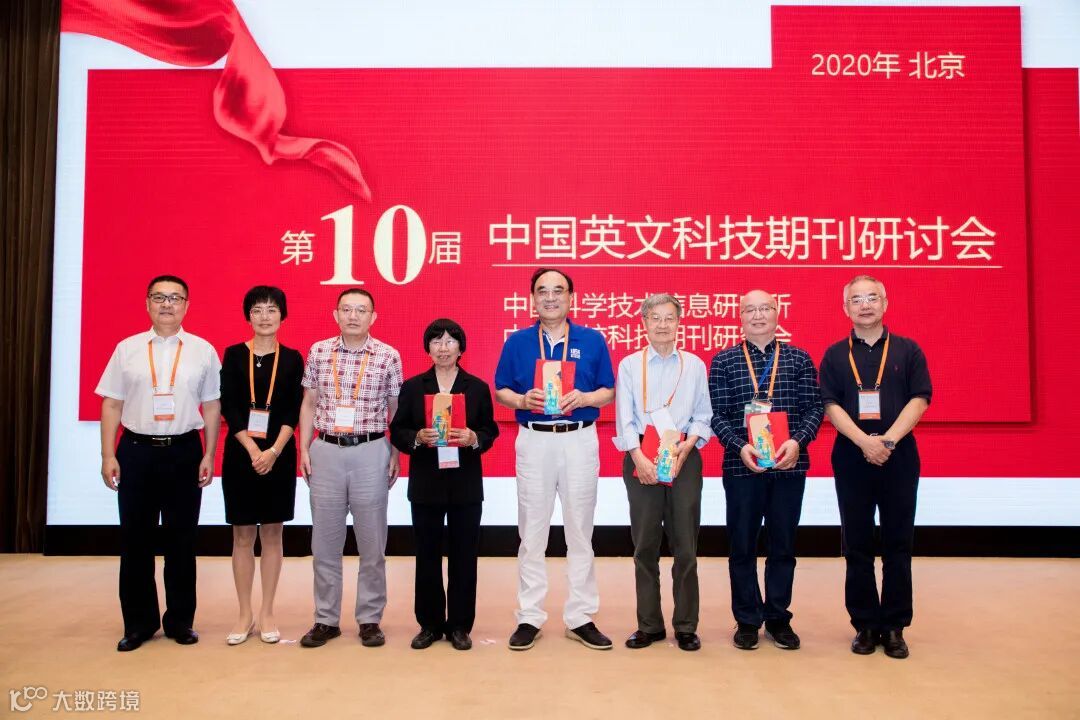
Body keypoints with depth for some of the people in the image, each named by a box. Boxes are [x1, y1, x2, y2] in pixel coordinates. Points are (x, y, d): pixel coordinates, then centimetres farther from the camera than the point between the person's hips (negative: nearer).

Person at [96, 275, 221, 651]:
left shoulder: (203, 351, 2)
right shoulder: (127, 349, 4)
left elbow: (212, 406, 2)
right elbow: (111, 404, 4)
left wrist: (209, 455, -2)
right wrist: (107, 455, -2)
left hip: (184, 452, -1)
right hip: (136, 451, 1)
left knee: (182, 539, 9)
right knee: (135, 539, 8)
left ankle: (180, 620, 23)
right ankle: (138, 622, 23)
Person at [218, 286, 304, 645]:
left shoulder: (292, 358, 3)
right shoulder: (234, 355, 3)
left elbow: (293, 410, -2)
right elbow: (228, 407, -3)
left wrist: (274, 451, -13)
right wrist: (252, 450, -12)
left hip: (279, 455, 0)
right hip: (240, 453, 0)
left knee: (272, 534, 6)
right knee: (243, 534, 6)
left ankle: (267, 614, 16)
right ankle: (245, 615, 16)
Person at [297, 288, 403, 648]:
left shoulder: (389, 356, -1)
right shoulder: (318, 351, 5)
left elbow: (396, 411, 5)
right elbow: (308, 404, 10)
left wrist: (395, 455, 1)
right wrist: (304, 449, 5)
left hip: (370, 452, -2)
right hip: (326, 450, 2)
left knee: (371, 542, 6)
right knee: (324, 541, 9)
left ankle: (370, 619, 19)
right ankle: (326, 619, 22)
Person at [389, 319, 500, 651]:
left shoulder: (478, 387, 6)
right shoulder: (412, 387, 6)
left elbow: (490, 431, 4)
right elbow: (397, 432, 3)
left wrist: (473, 438, -17)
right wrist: (418, 437, -17)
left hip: (466, 484, 0)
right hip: (425, 484, 0)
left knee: (464, 555, 4)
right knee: (427, 556, 7)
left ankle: (459, 626, 17)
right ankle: (429, 624, 21)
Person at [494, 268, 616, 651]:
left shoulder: (593, 340, 4)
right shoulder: (517, 342, 5)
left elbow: (609, 392, 6)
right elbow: (501, 392, 7)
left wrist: (584, 397, -14)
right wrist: (523, 400, -13)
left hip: (580, 440, 0)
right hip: (534, 441, 0)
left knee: (580, 531, 7)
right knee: (532, 533, 6)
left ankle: (581, 617, 18)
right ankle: (529, 617, 16)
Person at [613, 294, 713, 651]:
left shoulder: (694, 365, 9)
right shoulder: (629, 365, 6)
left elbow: (703, 415, 7)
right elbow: (624, 417, 0)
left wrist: (686, 446, -10)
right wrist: (639, 457, -12)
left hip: (684, 458, 0)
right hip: (641, 459, 0)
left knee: (685, 545, 2)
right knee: (645, 545, 5)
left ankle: (686, 626, 14)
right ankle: (649, 625, 16)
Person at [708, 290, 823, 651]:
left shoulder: (799, 359, 7)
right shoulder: (724, 361, 3)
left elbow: (814, 407, 2)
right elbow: (716, 414, -1)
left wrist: (797, 440, -14)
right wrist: (740, 446, -15)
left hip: (789, 464, 1)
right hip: (741, 465, -1)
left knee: (783, 544, 10)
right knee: (742, 545, 7)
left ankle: (778, 618, 26)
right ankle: (747, 620, 21)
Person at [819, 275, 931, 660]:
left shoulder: (908, 351, 6)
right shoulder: (834, 355, 6)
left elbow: (919, 400, -3)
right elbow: (831, 405, -2)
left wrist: (889, 440, -16)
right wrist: (864, 441, -16)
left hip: (899, 457, 0)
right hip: (851, 457, 0)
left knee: (898, 544, 5)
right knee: (857, 546, 5)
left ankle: (894, 626, 15)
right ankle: (865, 625, 15)